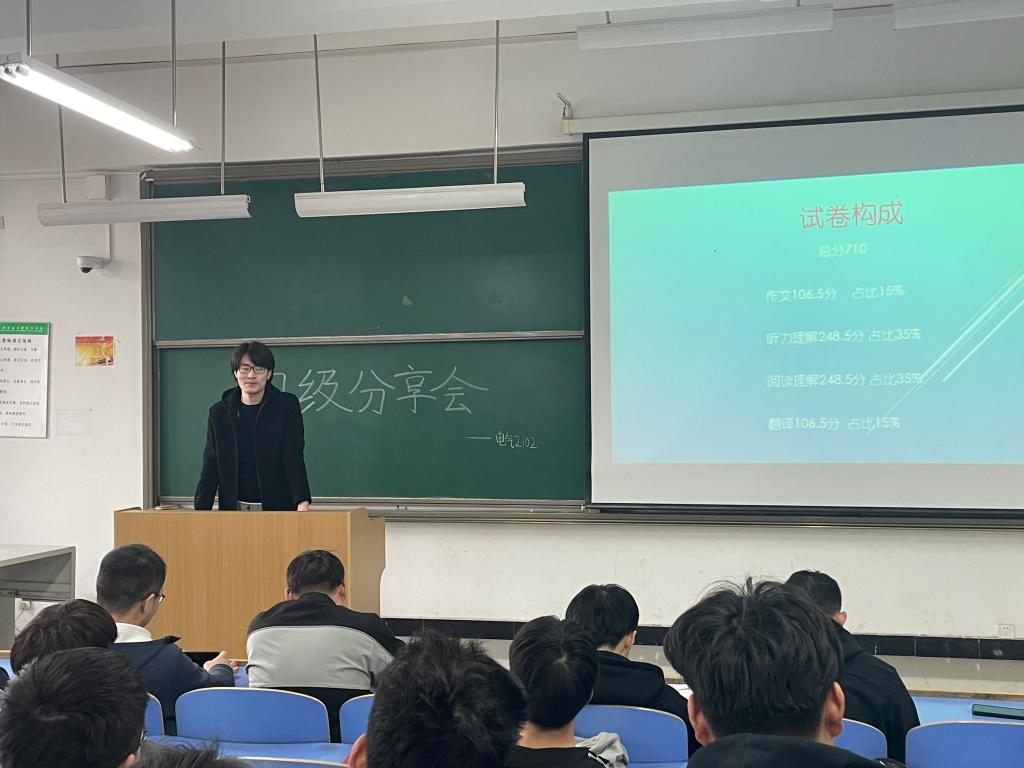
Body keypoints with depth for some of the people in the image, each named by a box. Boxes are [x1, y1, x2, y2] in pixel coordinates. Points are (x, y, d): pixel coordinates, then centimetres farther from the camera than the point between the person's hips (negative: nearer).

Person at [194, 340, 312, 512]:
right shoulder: (219, 412, 4)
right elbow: (210, 466, 4)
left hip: (278, 507, -2)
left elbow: (294, 457, -10)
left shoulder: (287, 406, -3)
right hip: (233, 509, 2)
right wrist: (200, 510, -7)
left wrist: (303, 502, -24)